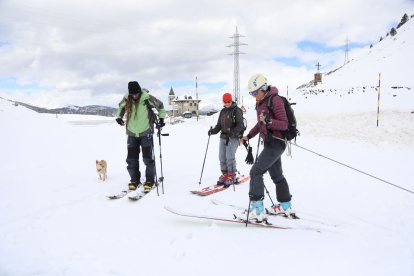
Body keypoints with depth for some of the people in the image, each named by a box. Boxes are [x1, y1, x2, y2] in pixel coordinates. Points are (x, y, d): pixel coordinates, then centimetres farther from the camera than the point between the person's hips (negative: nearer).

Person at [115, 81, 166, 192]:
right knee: (131, 159, 5)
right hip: (132, 133, 3)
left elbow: (160, 105, 3)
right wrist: (119, 117, 9)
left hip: (146, 132, -3)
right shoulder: (126, 99, -5)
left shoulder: (147, 98, -14)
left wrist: (161, 118, 0)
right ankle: (135, 180, 19)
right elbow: (121, 107, 20)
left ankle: (150, 180, 14)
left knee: (148, 158, -1)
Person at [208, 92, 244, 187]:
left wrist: (234, 132, -30)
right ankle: (225, 175, 18)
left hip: (233, 137, -6)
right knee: (222, 157, 5)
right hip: (223, 136, 7)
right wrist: (213, 131, -2)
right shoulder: (223, 111, 16)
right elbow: (219, 125, 16)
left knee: (230, 156, -11)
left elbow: (240, 124, -13)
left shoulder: (236, 110, -4)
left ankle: (232, 176, 0)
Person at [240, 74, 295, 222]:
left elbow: (284, 124, -17)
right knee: (276, 175, 18)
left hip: (275, 143, -10)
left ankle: (257, 210, -10)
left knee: (255, 172, -13)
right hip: (270, 142, 10)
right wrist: (248, 136, 17)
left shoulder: (275, 100, -16)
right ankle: (286, 207, 33)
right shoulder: (260, 102, 11)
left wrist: (268, 121, -32)